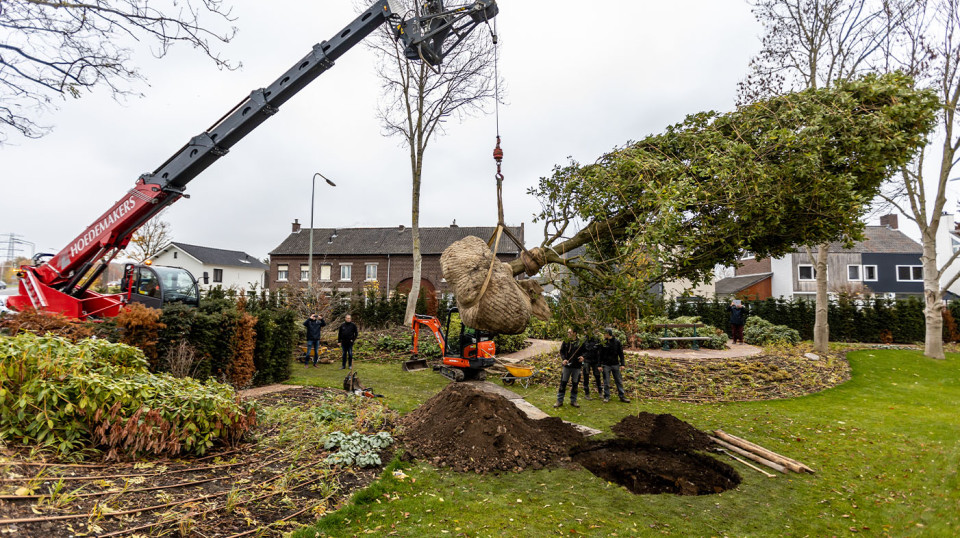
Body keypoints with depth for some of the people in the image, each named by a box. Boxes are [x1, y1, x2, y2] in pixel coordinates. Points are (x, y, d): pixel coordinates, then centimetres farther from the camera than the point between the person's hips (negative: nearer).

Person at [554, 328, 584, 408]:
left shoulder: (580, 342, 0)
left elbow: (584, 352, 7)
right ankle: (559, 401, 10)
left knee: (575, 384, 8)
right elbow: (562, 351, 5)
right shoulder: (566, 342, 2)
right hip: (567, 365, 0)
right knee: (563, 383, 2)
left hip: (576, 366, 0)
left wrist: (582, 357, -14)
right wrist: (563, 359, -12)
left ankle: (573, 401, 21)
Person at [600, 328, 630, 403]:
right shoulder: (603, 343, -2)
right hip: (606, 365, 0)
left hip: (615, 365, 0)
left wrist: (622, 364, -2)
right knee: (606, 382, 4)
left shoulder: (617, 342, -2)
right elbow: (600, 354, 2)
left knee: (619, 381, 5)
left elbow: (621, 353, 3)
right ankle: (606, 397, 13)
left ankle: (622, 396, 14)